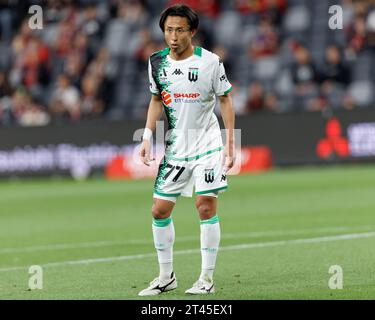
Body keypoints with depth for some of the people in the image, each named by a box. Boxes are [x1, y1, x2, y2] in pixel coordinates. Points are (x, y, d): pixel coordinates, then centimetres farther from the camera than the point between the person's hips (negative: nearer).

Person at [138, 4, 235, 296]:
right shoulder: (157, 62, 2)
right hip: (175, 148, 4)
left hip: (207, 144, -4)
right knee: (160, 210, 2)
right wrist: (147, 136, 4)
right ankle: (166, 276, 17)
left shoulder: (210, 62, -10)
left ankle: (207, 278, -4)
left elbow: (225, 100, -1)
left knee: (206, 206, -12)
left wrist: (230, 143, -6)